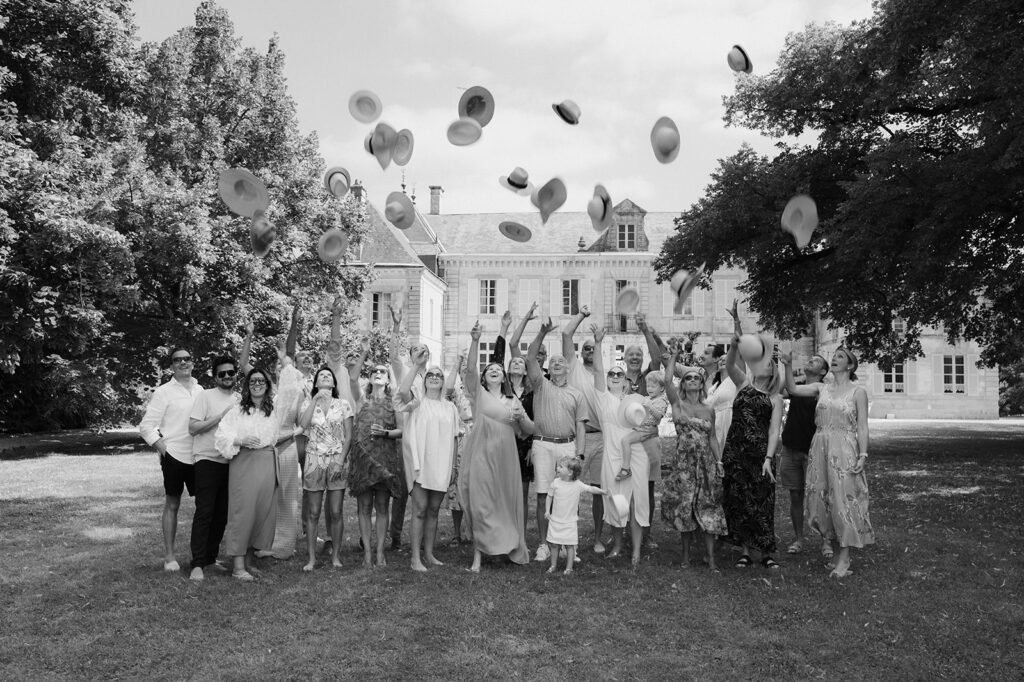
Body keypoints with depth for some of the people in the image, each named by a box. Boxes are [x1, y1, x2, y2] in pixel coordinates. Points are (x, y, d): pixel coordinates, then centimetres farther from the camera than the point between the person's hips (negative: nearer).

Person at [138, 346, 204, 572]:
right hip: (174, 455, -4)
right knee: (172, 505, 5)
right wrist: (163, 448, -11)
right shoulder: (164, 392, -4)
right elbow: (146, 427, -3)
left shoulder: (200, 390, 9)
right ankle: (169, 556, 15)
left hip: (199, 456, 4)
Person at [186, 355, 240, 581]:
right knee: (204, 512, -9)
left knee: (222, 513, 9)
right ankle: (197, 564, -6)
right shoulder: (205, 396, -4)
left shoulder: (239, 399, 13)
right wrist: (221, 416, -16)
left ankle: (210, 557, 20)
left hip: (230, 461, 6)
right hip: (208, 460, -6)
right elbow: (193, 428, -12)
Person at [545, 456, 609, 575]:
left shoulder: (578, 485, -8)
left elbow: (591, 489, -2)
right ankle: (553, 565, 23)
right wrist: (547, 510, 0)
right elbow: (550, 496, 6)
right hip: (555, 520, 2)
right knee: (554, 544, 8)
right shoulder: (556, 482, -4)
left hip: (570, 522, -2)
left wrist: (603, 491, -15)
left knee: (569, 545, 1)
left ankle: (569, 568, 12)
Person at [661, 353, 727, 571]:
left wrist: (719, 462, 5)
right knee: (684, 508, 3)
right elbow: (668, 382, -16)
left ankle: (711, 559, 1)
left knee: (709, 509, -2)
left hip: (706, 463, 2)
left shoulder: (709, 410, 9)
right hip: (683, 461, -2)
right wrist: (671, 361, -6)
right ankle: (686, 555, 16)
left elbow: (713, 438, 11)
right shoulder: (677, 404, 1)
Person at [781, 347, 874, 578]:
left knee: (843, 500, -5)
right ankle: (830, 542, 22)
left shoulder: (858, 392, 1)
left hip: (844, 450, -4)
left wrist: (863, 455, -10)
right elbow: (793, 389, 1)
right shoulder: (821, 388, 12)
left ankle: (844, 558, 0)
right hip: (820, 448, 4)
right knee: (820, 499, 5)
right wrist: (788, 366, -11)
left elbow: (862, 427, -2)